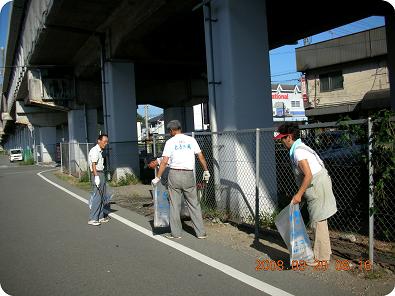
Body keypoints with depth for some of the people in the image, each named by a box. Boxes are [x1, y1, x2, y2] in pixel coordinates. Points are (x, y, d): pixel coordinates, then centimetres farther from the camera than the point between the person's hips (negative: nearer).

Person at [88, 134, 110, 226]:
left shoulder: (100, 151, 16)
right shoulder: (95, 151, -13)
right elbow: (94, 165, -20)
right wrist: (96, 176, -26)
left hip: (102, 174, 10)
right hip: (97, 174, -10)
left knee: (102, 197, 12)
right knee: (97, 197, -9)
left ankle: (101, 217, 19)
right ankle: (92, 219, -4)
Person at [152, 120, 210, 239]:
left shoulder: (170, 142, -1)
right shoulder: (191, 140, 6)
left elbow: (164, 162, -7)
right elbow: (201, 157, 6)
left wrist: (158, 177, -1)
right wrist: (206, 171, 18)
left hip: (174, 174, -2)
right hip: (189, 175, 2)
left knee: (174, 205, 7)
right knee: (194, 204, 9)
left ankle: (176, 233, 13)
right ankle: (201, 232, 12)